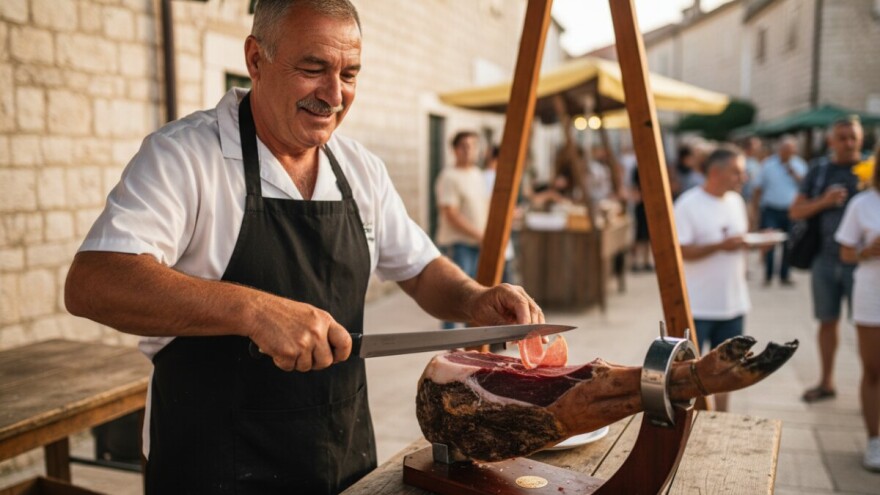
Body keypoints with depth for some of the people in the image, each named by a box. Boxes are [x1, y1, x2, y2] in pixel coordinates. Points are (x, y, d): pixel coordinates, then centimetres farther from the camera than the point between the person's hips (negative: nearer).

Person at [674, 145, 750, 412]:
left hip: (732, 303, 7)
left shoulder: (735, 201, 9)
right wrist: (721, 246, -24)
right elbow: (679, 251, -19)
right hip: (697, 306, -6)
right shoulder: (688, 204, -12)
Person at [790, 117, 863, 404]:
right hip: (825, 259, 3)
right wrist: (823, 202, -12)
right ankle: (826, 383, 24)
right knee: (827, 322, 11)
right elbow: (795, 212, 4)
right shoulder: (819, 172, 7)